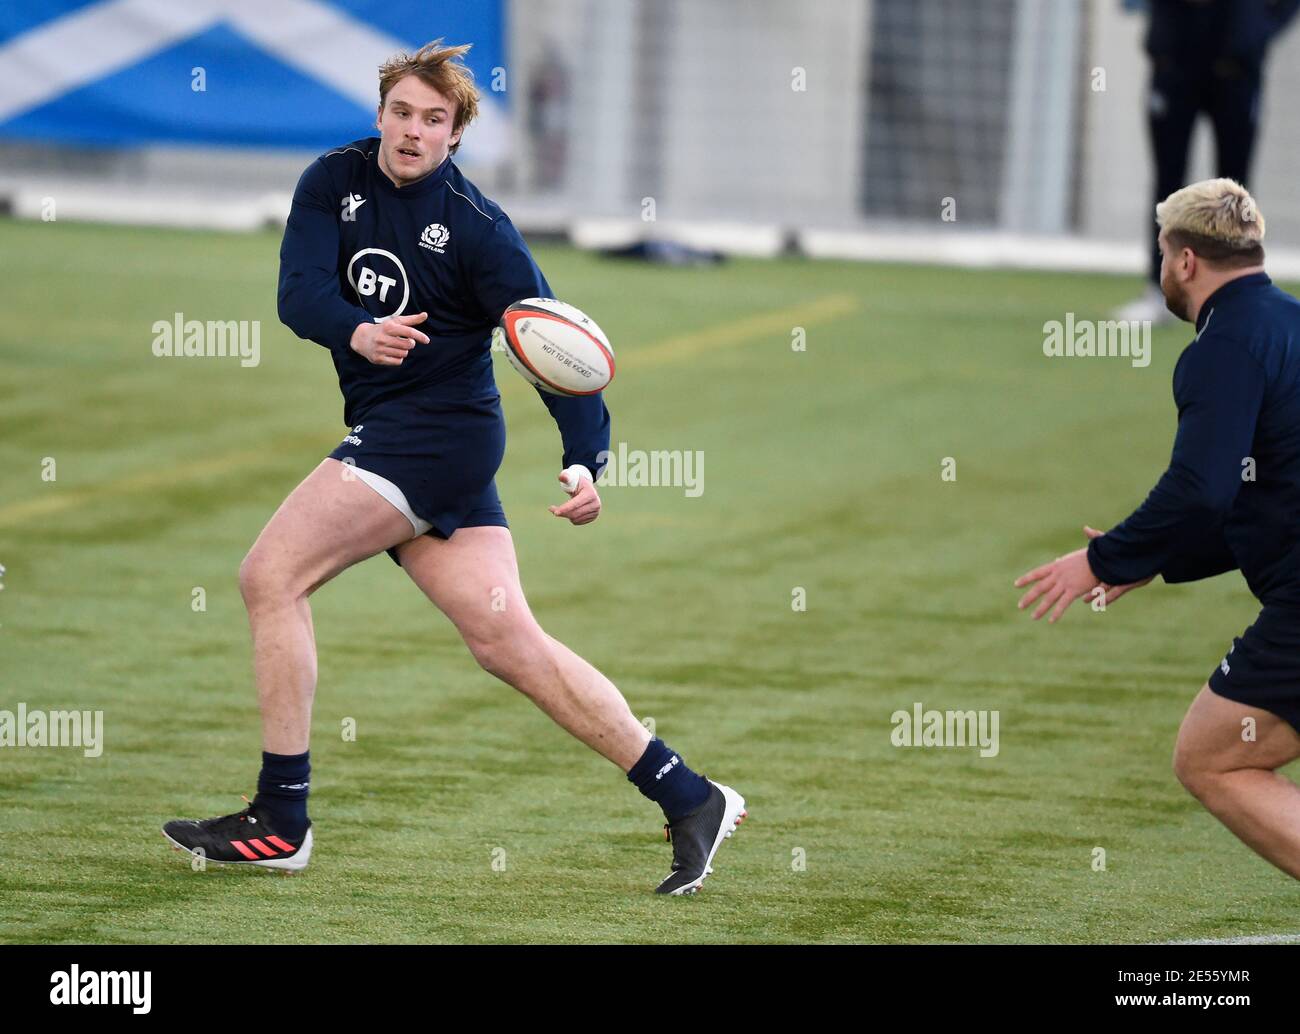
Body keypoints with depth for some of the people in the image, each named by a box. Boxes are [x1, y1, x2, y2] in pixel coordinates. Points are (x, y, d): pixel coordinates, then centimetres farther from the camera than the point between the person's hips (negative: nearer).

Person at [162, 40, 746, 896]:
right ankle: (690, 801, 10)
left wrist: (587, 461, -27)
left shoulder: (476, 228, -10)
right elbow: (299, 289, -9)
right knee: (506, 639, 6)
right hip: (387, 433, 7)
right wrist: (356, 332, -32)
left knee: (272, 574, -13)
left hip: (436, 433, -7)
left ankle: (280, 823, -8)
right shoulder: (335, 182, 5)